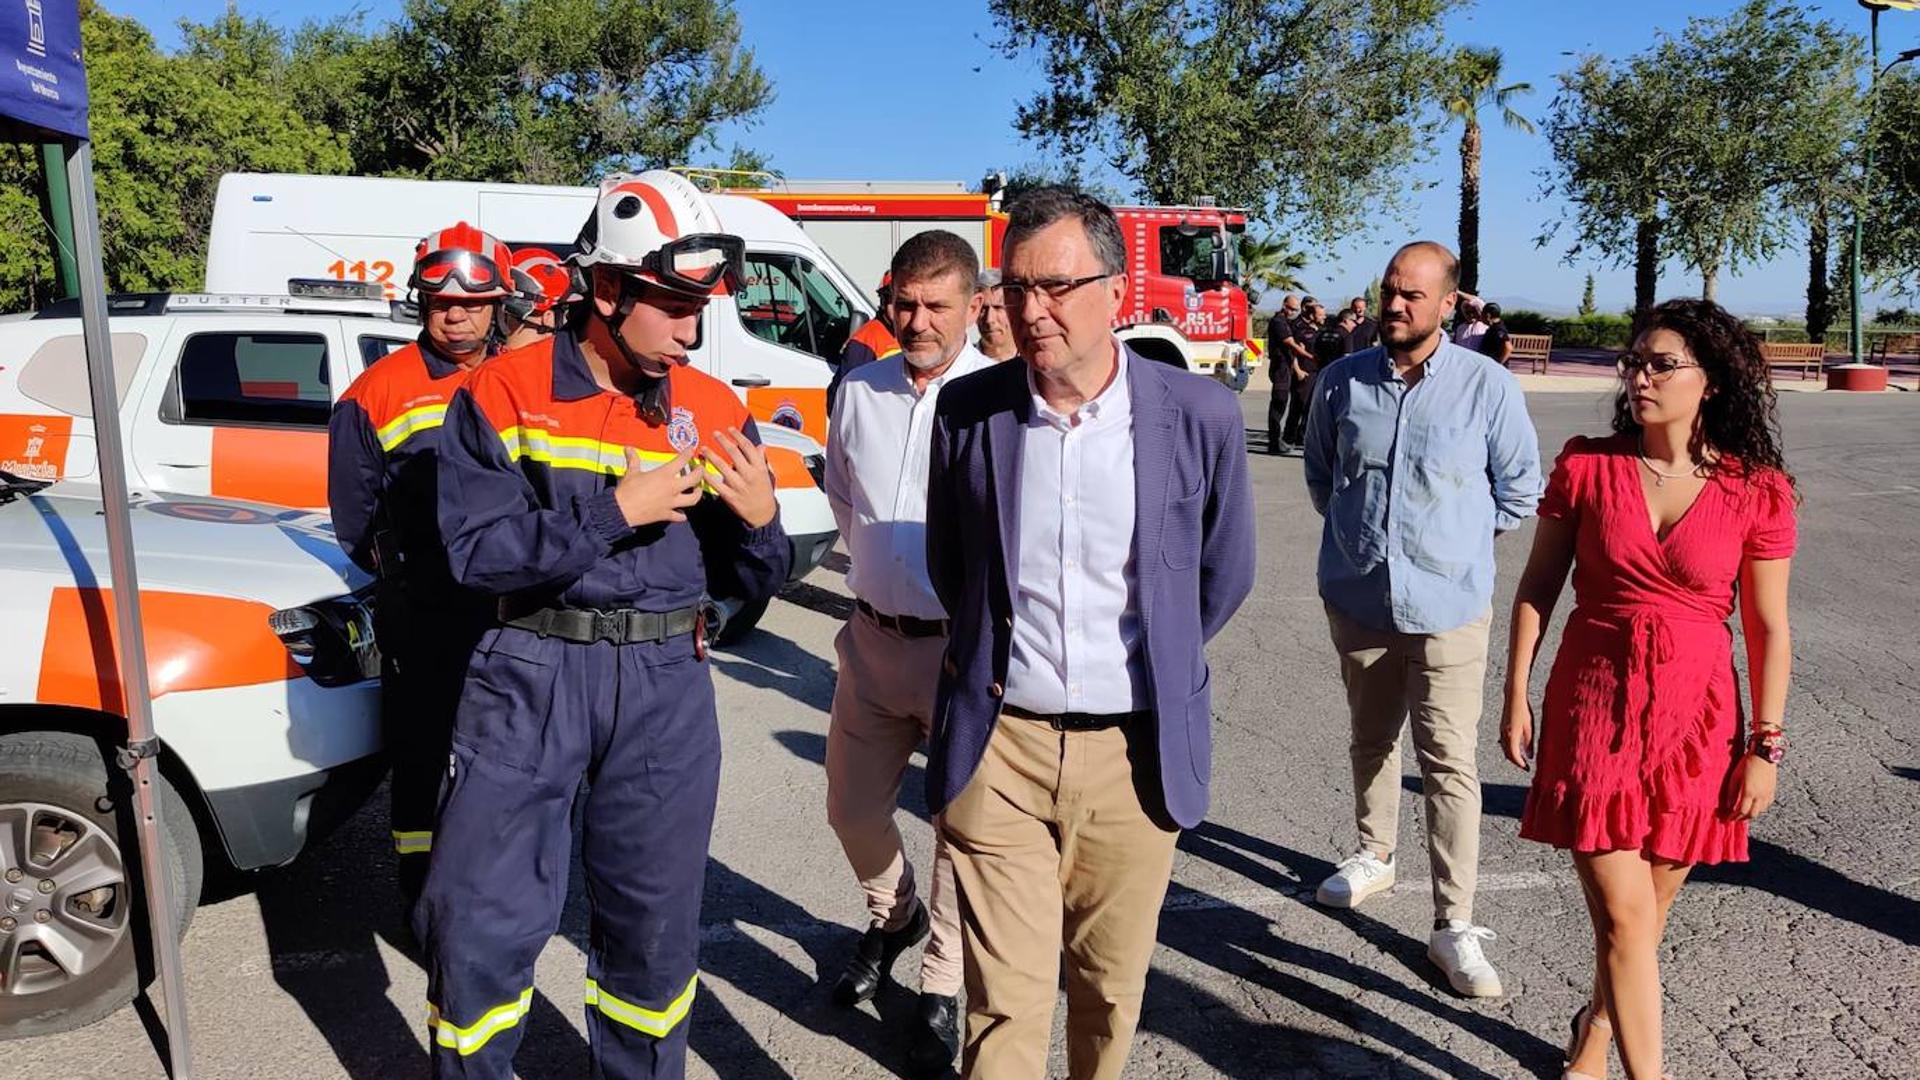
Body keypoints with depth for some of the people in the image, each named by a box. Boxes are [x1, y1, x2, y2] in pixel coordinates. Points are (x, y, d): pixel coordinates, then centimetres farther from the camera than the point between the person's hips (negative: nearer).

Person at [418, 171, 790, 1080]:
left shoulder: (715, 411, 4)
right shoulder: (501, 396, -4)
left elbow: (751, 586, 7)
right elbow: (477, 552, -13)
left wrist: (760, 520, -14)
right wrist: (615, 509, -20)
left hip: (668, 688, 2)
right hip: (533, 676, -2)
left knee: (654, 922, 14)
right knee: (481, 920, 5)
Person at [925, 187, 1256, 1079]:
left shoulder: (1201, 416, -7)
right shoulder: (967, 409, -3)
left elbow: (1224, 573, 8)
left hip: (1136, 755, 0)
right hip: (1000, 747, 0)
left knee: (1111, 987, 16)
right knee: (1005, 1003, 4)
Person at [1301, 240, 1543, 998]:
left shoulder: (1489, 386, -8)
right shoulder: (1342, 382, 0)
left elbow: (1520, 488, 4)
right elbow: (1319, 473, 16)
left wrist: (1458, 541, 6)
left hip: (1447, 604, -3)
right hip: (1357, 597, 3)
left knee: (1449, 763, -3)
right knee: (1371, 740, 19)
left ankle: (1454, 926, 4)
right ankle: (1374, 855, 41)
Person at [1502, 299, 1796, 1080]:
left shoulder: (1757, 491, -5)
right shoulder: (1586, 465, -4)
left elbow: (1769, 630, -1)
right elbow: (1537, 586, 2)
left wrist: (1765, 745, -2)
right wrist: (1516, 694, 1)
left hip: (1695, 718, 1)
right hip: (1593, 705, -1)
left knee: (1647, 906, 15)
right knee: (1622, 913, -3)